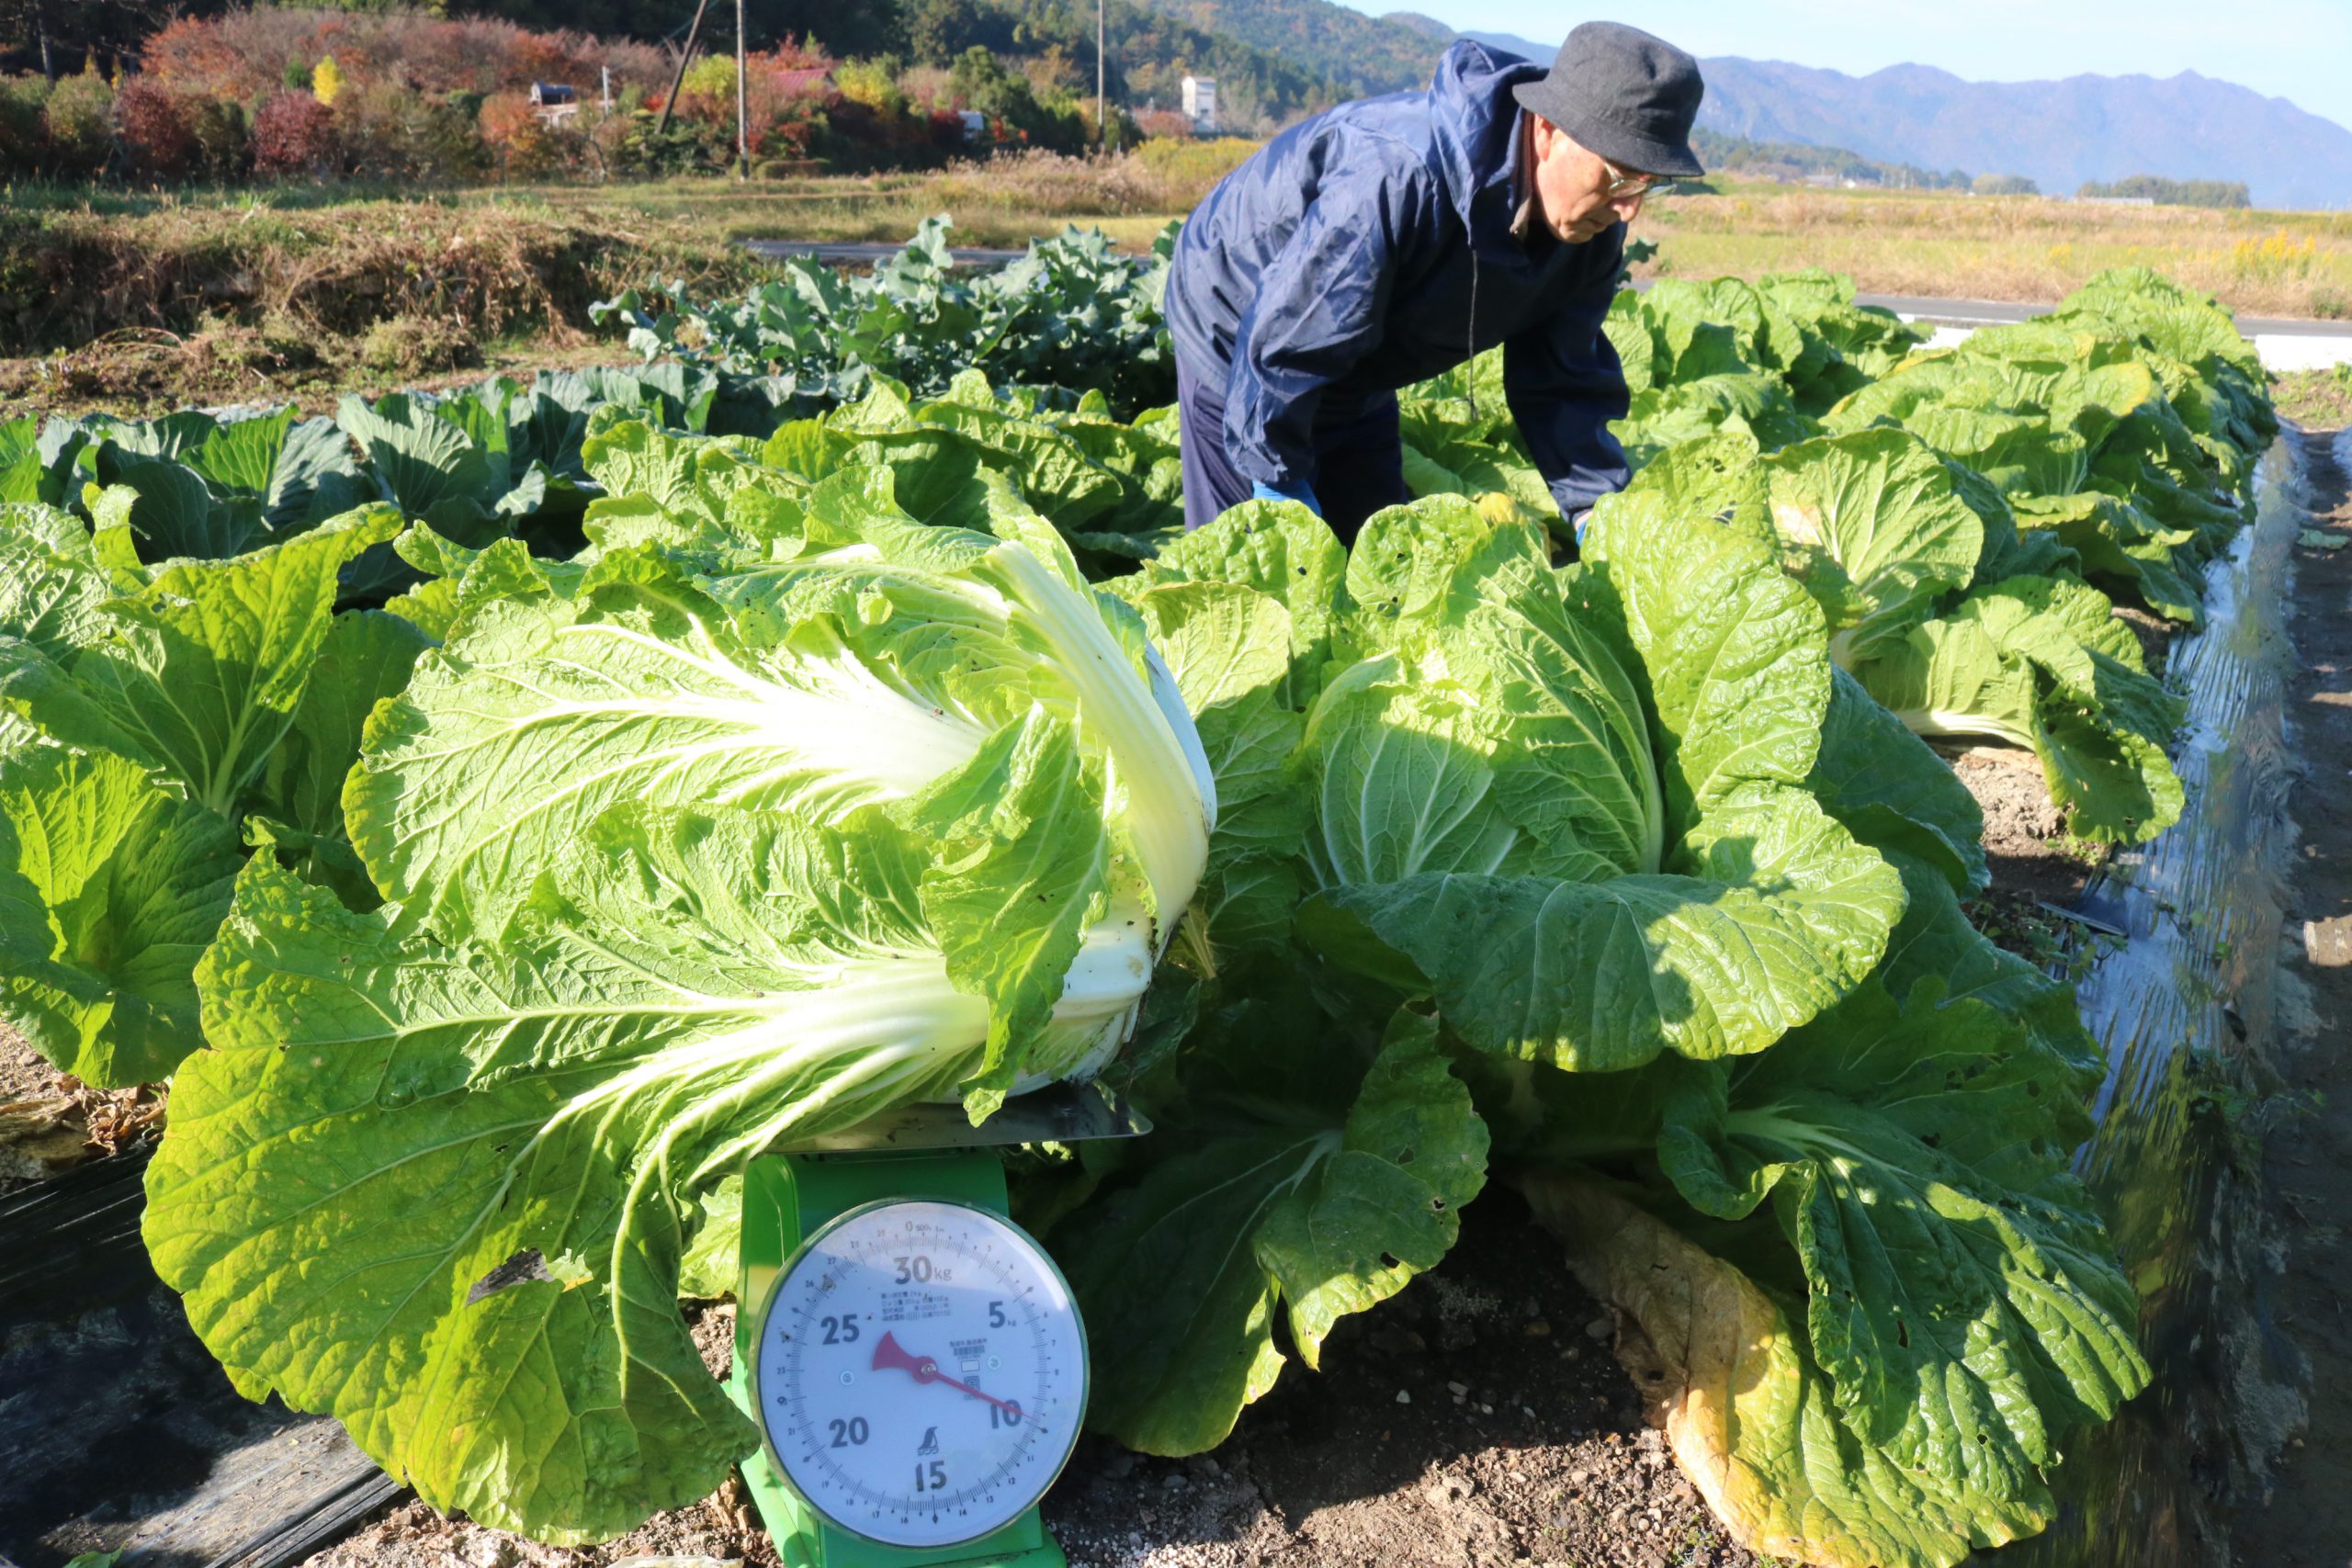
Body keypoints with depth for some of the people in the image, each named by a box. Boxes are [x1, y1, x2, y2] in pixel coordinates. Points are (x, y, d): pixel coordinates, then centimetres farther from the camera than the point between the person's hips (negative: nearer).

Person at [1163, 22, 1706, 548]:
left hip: (1360, 377, 7)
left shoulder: (1592, 226, -16)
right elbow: (1281, 343, -34)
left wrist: (1597, 510, -17)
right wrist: (1280, 486, -27)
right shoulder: (1398, 175, -41)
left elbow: (1563, 378, -7)